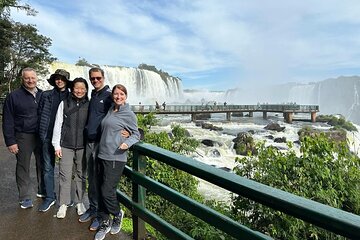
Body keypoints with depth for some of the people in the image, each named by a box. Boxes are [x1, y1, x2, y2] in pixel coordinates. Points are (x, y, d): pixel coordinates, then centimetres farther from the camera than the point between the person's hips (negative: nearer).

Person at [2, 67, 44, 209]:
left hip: (42, 136, 3)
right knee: (23, 167, 7)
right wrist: (10, 141, -8)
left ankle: (43, 191, 29)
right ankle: (25, 197, 20)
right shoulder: (14, 96, -3)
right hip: (23, 137, -3)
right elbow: (7, 121, -3)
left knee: (43, 165, 12)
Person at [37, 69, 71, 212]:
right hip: (48, 137, 2)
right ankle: (50, 197, 21)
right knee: (47, 168, 8)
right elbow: (40, 114, 8)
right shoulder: (46, 95, 5)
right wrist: (42, 133, 3)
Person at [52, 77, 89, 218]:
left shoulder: (89, 105, 2)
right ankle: (63, 204, 17)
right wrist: (56, 145, 0)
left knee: (81, 175, 10)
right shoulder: (64, 104, 2)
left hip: (83, 146, 0)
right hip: (66, 145, 0)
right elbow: (58, 125, 3)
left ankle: (79, 202, 25)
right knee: (65, 175, 2)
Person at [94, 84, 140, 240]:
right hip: (103, 155, 6)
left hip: (116, 158, -6)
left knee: (107, 191, -4)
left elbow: (136, 134, -2)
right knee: (102, 191, 10)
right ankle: (105, 223, 26)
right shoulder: (110, 110, 12)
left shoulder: (129, 114, -6)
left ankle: (117, 214, 25)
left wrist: (127, 143, -20)